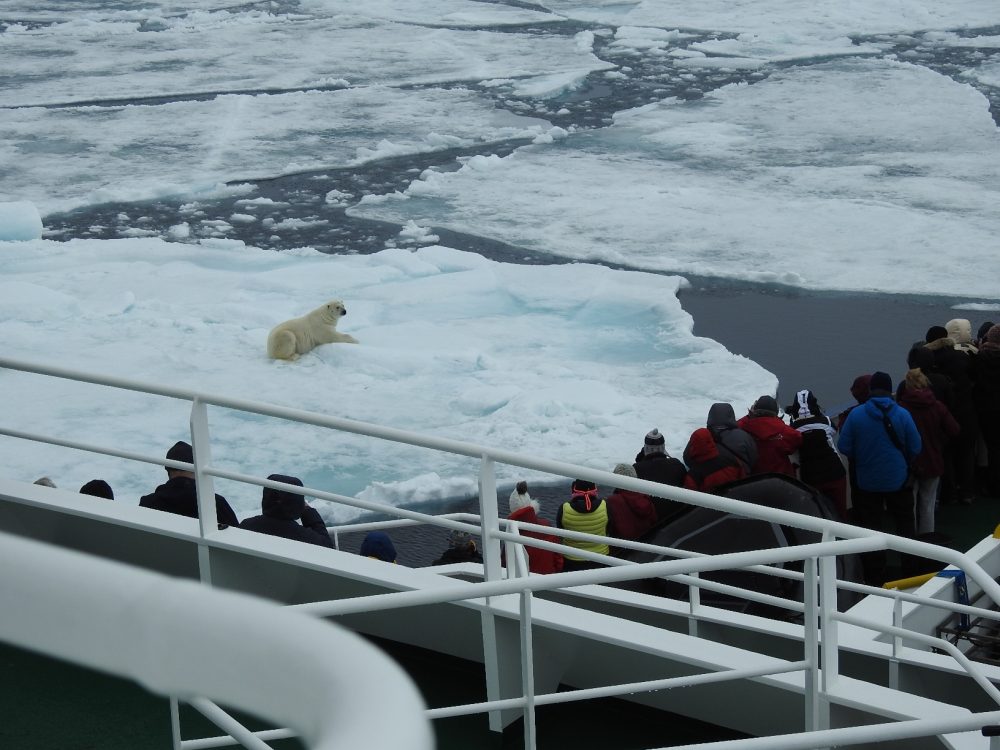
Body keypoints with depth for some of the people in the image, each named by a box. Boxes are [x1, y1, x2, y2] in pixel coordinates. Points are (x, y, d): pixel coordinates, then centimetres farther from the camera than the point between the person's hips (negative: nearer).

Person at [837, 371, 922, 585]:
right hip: (898, 480, 0)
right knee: (905, 527, 19)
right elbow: (915, 448, -8)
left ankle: (875, 580, 12)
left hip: (866, 482, 0)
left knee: (870, 530, 11)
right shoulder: (902, 415, -12)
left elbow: (844, 447, -10)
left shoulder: (855, 415, -12)